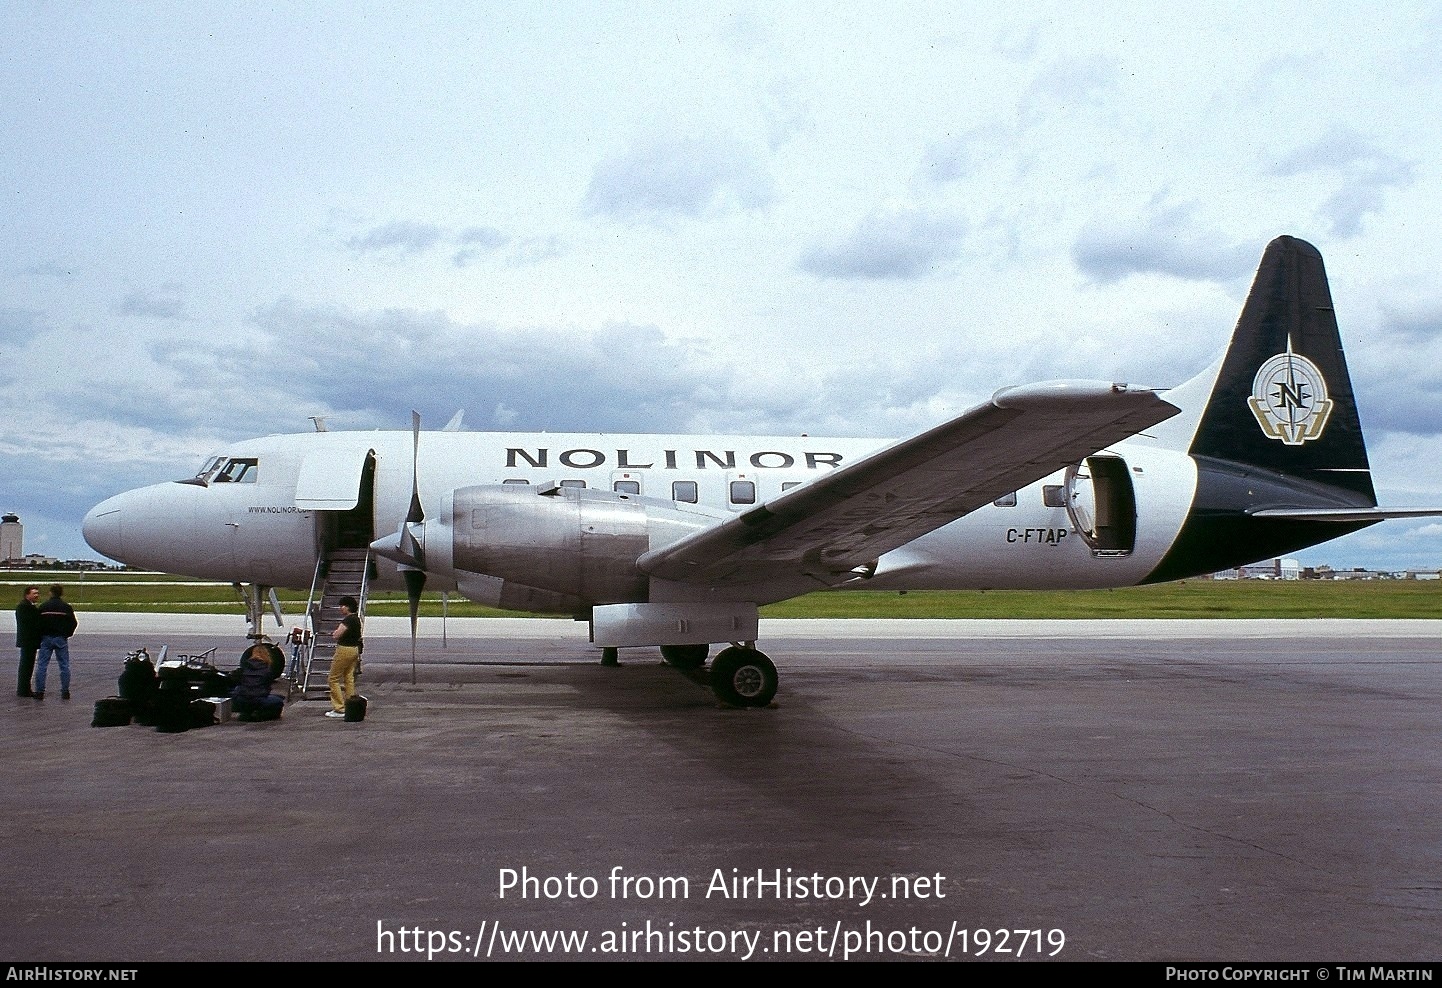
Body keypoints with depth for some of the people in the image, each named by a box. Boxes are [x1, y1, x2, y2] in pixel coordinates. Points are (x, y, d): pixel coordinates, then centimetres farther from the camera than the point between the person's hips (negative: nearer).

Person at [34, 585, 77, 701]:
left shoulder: (43, 607, 0)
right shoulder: (67, 607, -1)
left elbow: (38, 624, 0)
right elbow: (73, 623, 1)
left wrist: (41, 637, 11)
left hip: (46, 638, 0)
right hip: (61, 639, 0)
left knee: (41, 665, 4)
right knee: (64, 666, 4)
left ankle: (40, 691, 0)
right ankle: (65, 692, 3)